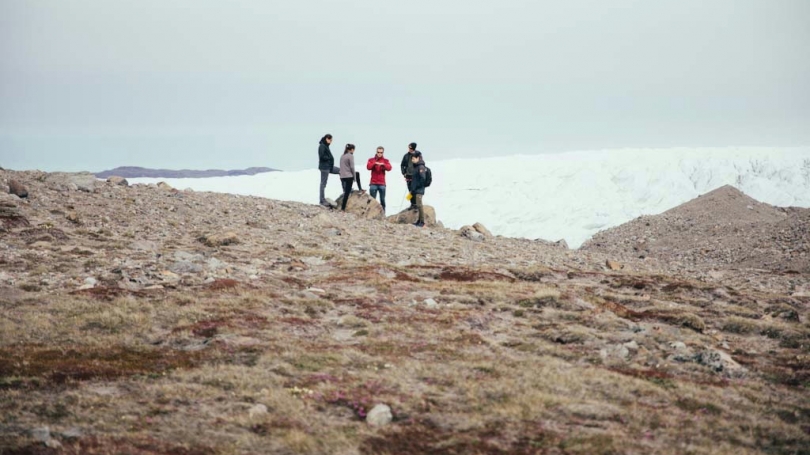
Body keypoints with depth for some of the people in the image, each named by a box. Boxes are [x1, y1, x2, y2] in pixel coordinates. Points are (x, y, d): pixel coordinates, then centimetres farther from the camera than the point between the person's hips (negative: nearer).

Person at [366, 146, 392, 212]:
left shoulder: (385, 160, 9)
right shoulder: (371, 160, 8)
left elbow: (389, 168, -8)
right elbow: (368, 167, -9)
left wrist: (383, 164, -26)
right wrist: (374, 163, -26)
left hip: (382, 183, 0)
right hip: (373, 184, 0)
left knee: (382, 199, 0)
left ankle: (383, 211, 5)